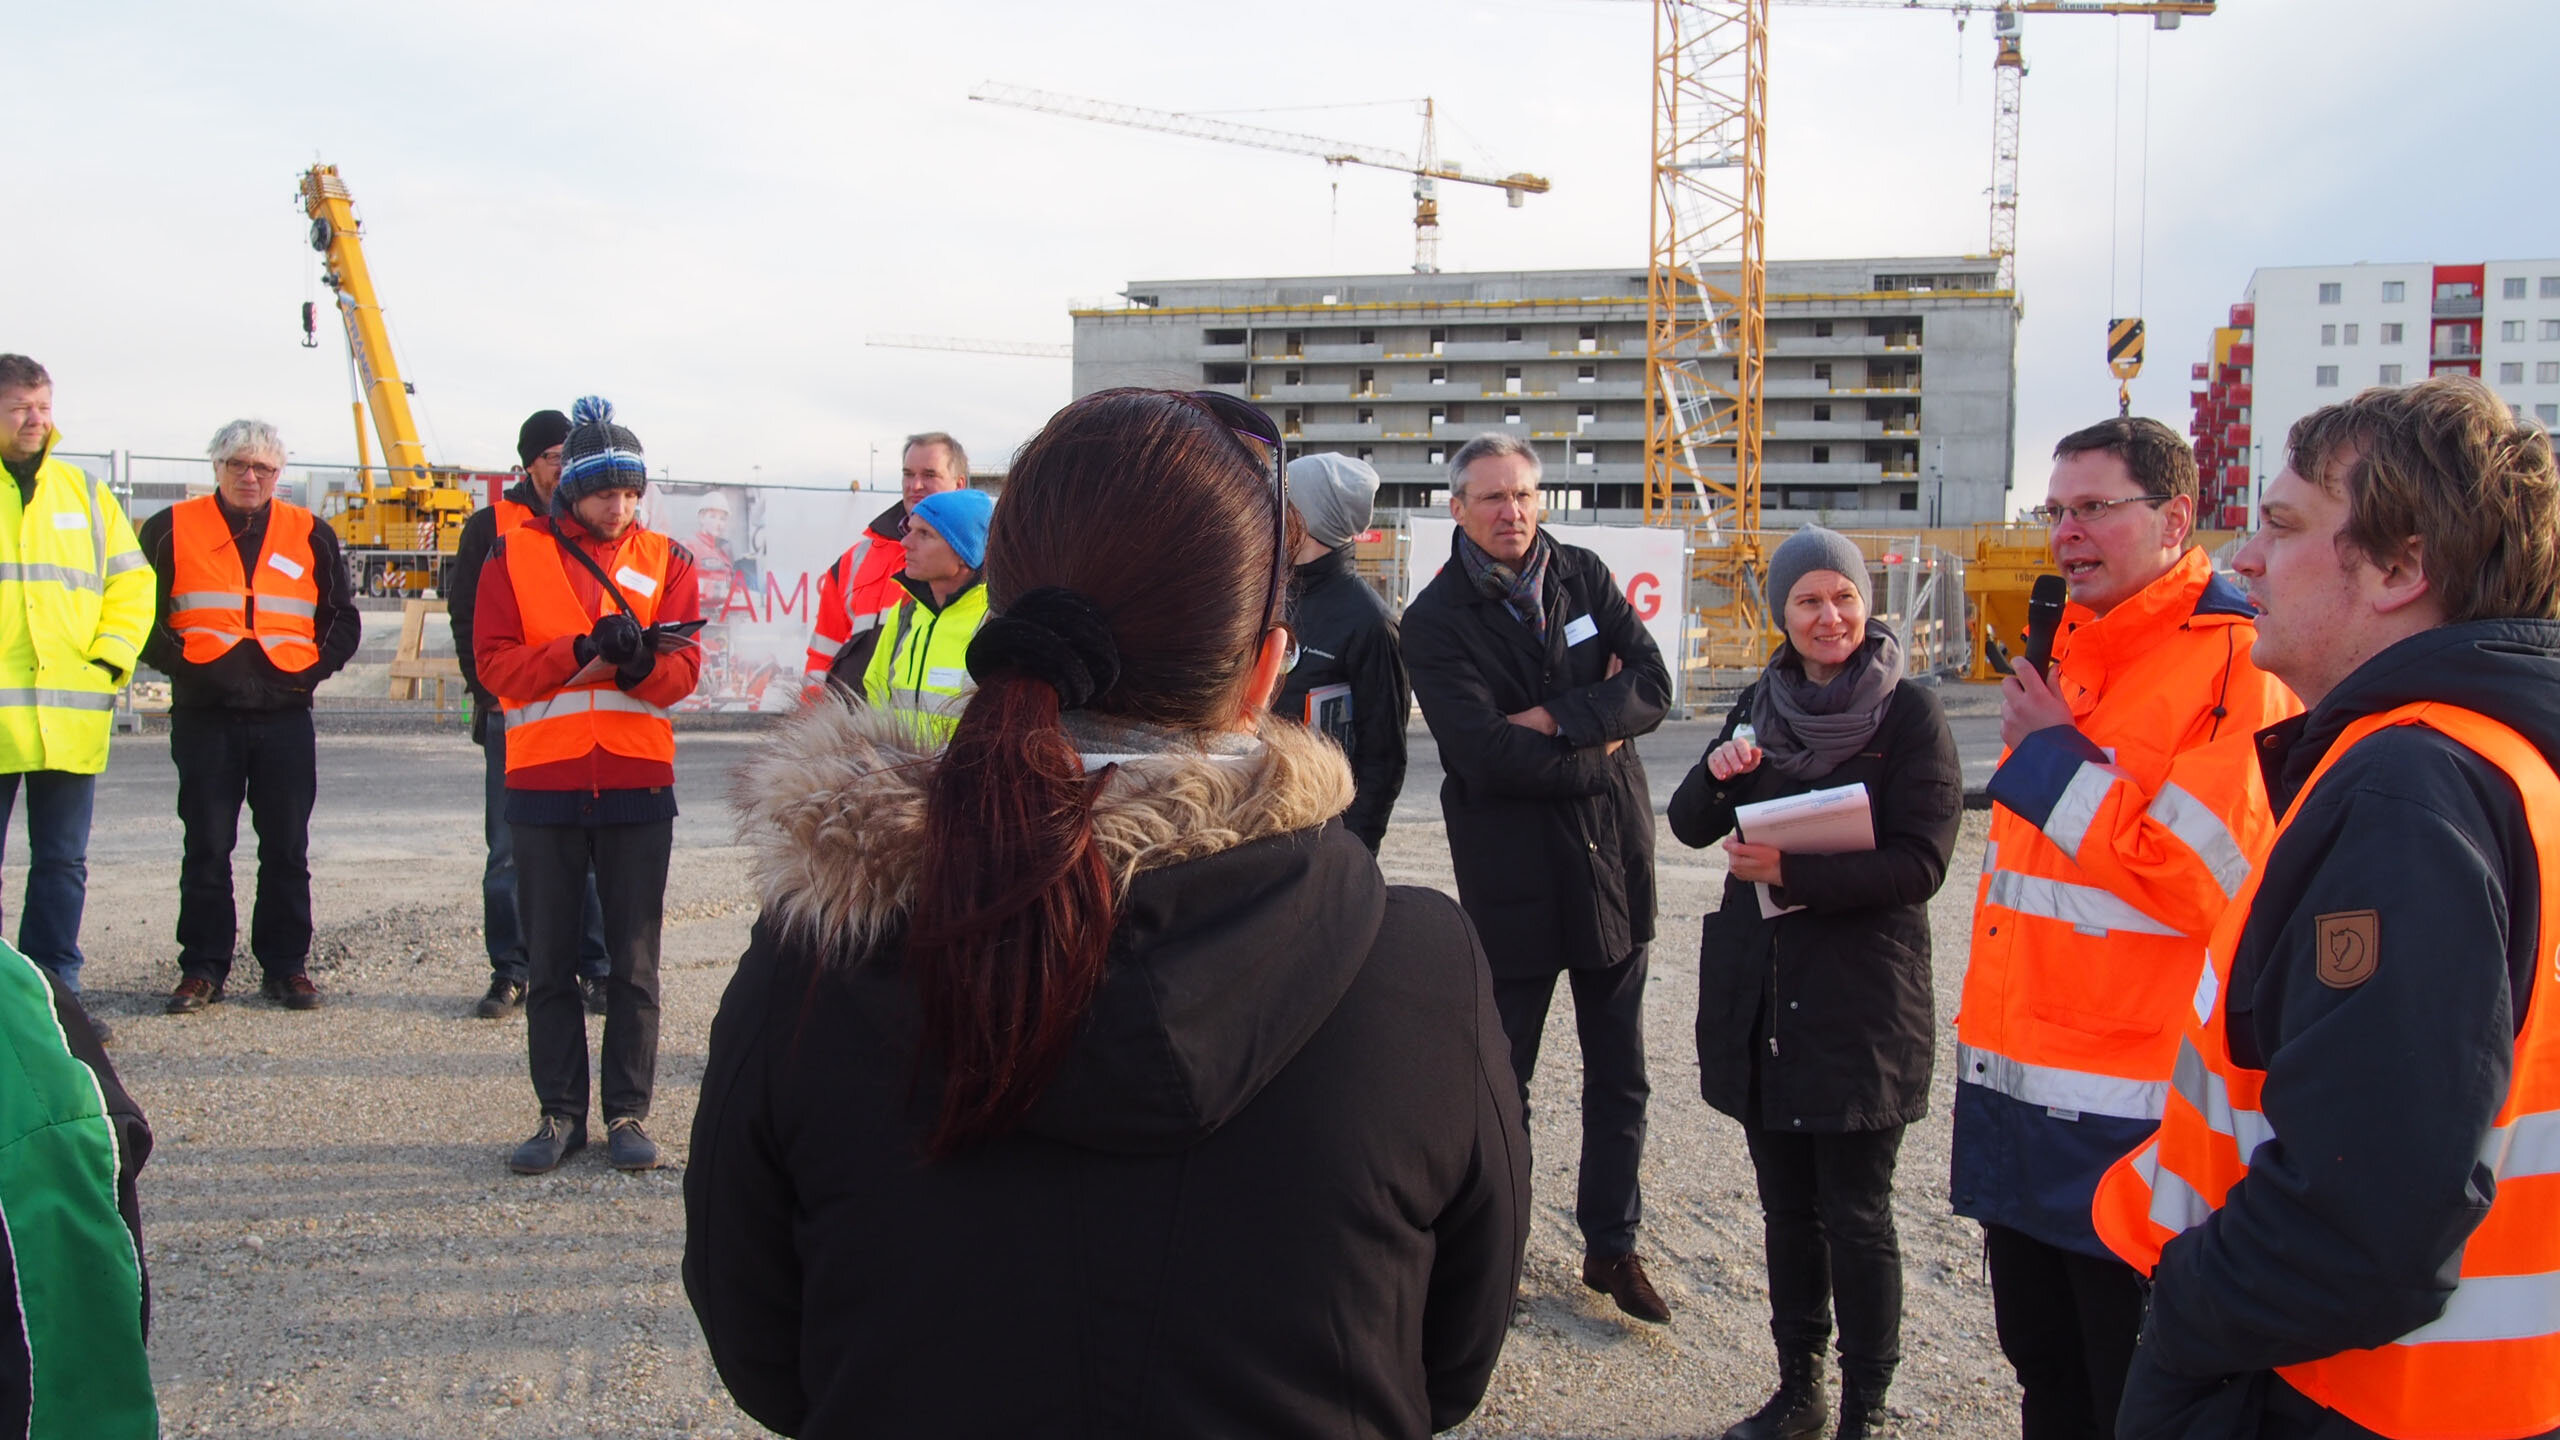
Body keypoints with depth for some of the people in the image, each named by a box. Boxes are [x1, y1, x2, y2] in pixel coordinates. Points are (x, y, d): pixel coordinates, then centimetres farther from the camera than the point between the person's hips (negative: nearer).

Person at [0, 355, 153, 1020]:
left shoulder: (85, 493, 13)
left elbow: (132, 583, 14)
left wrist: (111, 659, 1)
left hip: (72, 715, 3)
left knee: (63, 864, 9)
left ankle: (56, 991, 17)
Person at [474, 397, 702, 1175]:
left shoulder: (666, 560, 6)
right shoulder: (514, 555, 4)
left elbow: (685, 668, -2)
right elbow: (495, 661, -5)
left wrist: (639, 662, -23)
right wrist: (583, 653, -18)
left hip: (637, 786, 0)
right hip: (543, 783, 0)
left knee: (634, 963, 4)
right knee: (550, 961, 7)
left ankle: (628, 1113, 14)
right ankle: (561, 1113, 17)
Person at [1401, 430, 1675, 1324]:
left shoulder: (1585, 578, 4)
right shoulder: (1435, 620, -10)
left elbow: (1653, 688, -7)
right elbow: (1484, 754, -21)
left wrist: (1555, 720, -18)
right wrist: (1599, 752, -14)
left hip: (1611, 860, 4)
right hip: (1512, 875, -4)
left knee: (1619, 1075, 14)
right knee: (1500, 1082, 9)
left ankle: (1612, 1246, 29)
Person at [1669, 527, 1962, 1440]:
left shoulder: (1911, 714, -6)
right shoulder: (1762, 706, 9)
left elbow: (1920, 862, -13)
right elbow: (1691, 827, 7)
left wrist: (1795, 875, -22)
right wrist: (1717, 774, -14)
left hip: (1861, 997, -5)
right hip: (1759, 994, 5)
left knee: (1855, 1214, 1)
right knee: (1786, 1204, 14)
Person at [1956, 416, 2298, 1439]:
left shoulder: (2239, 664, -13)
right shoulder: (2065, 653, 14)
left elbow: (2207, 878, -22)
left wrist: (2054, 757, -15)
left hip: (2132, 1112, -8)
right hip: (2017, 1084, 8)